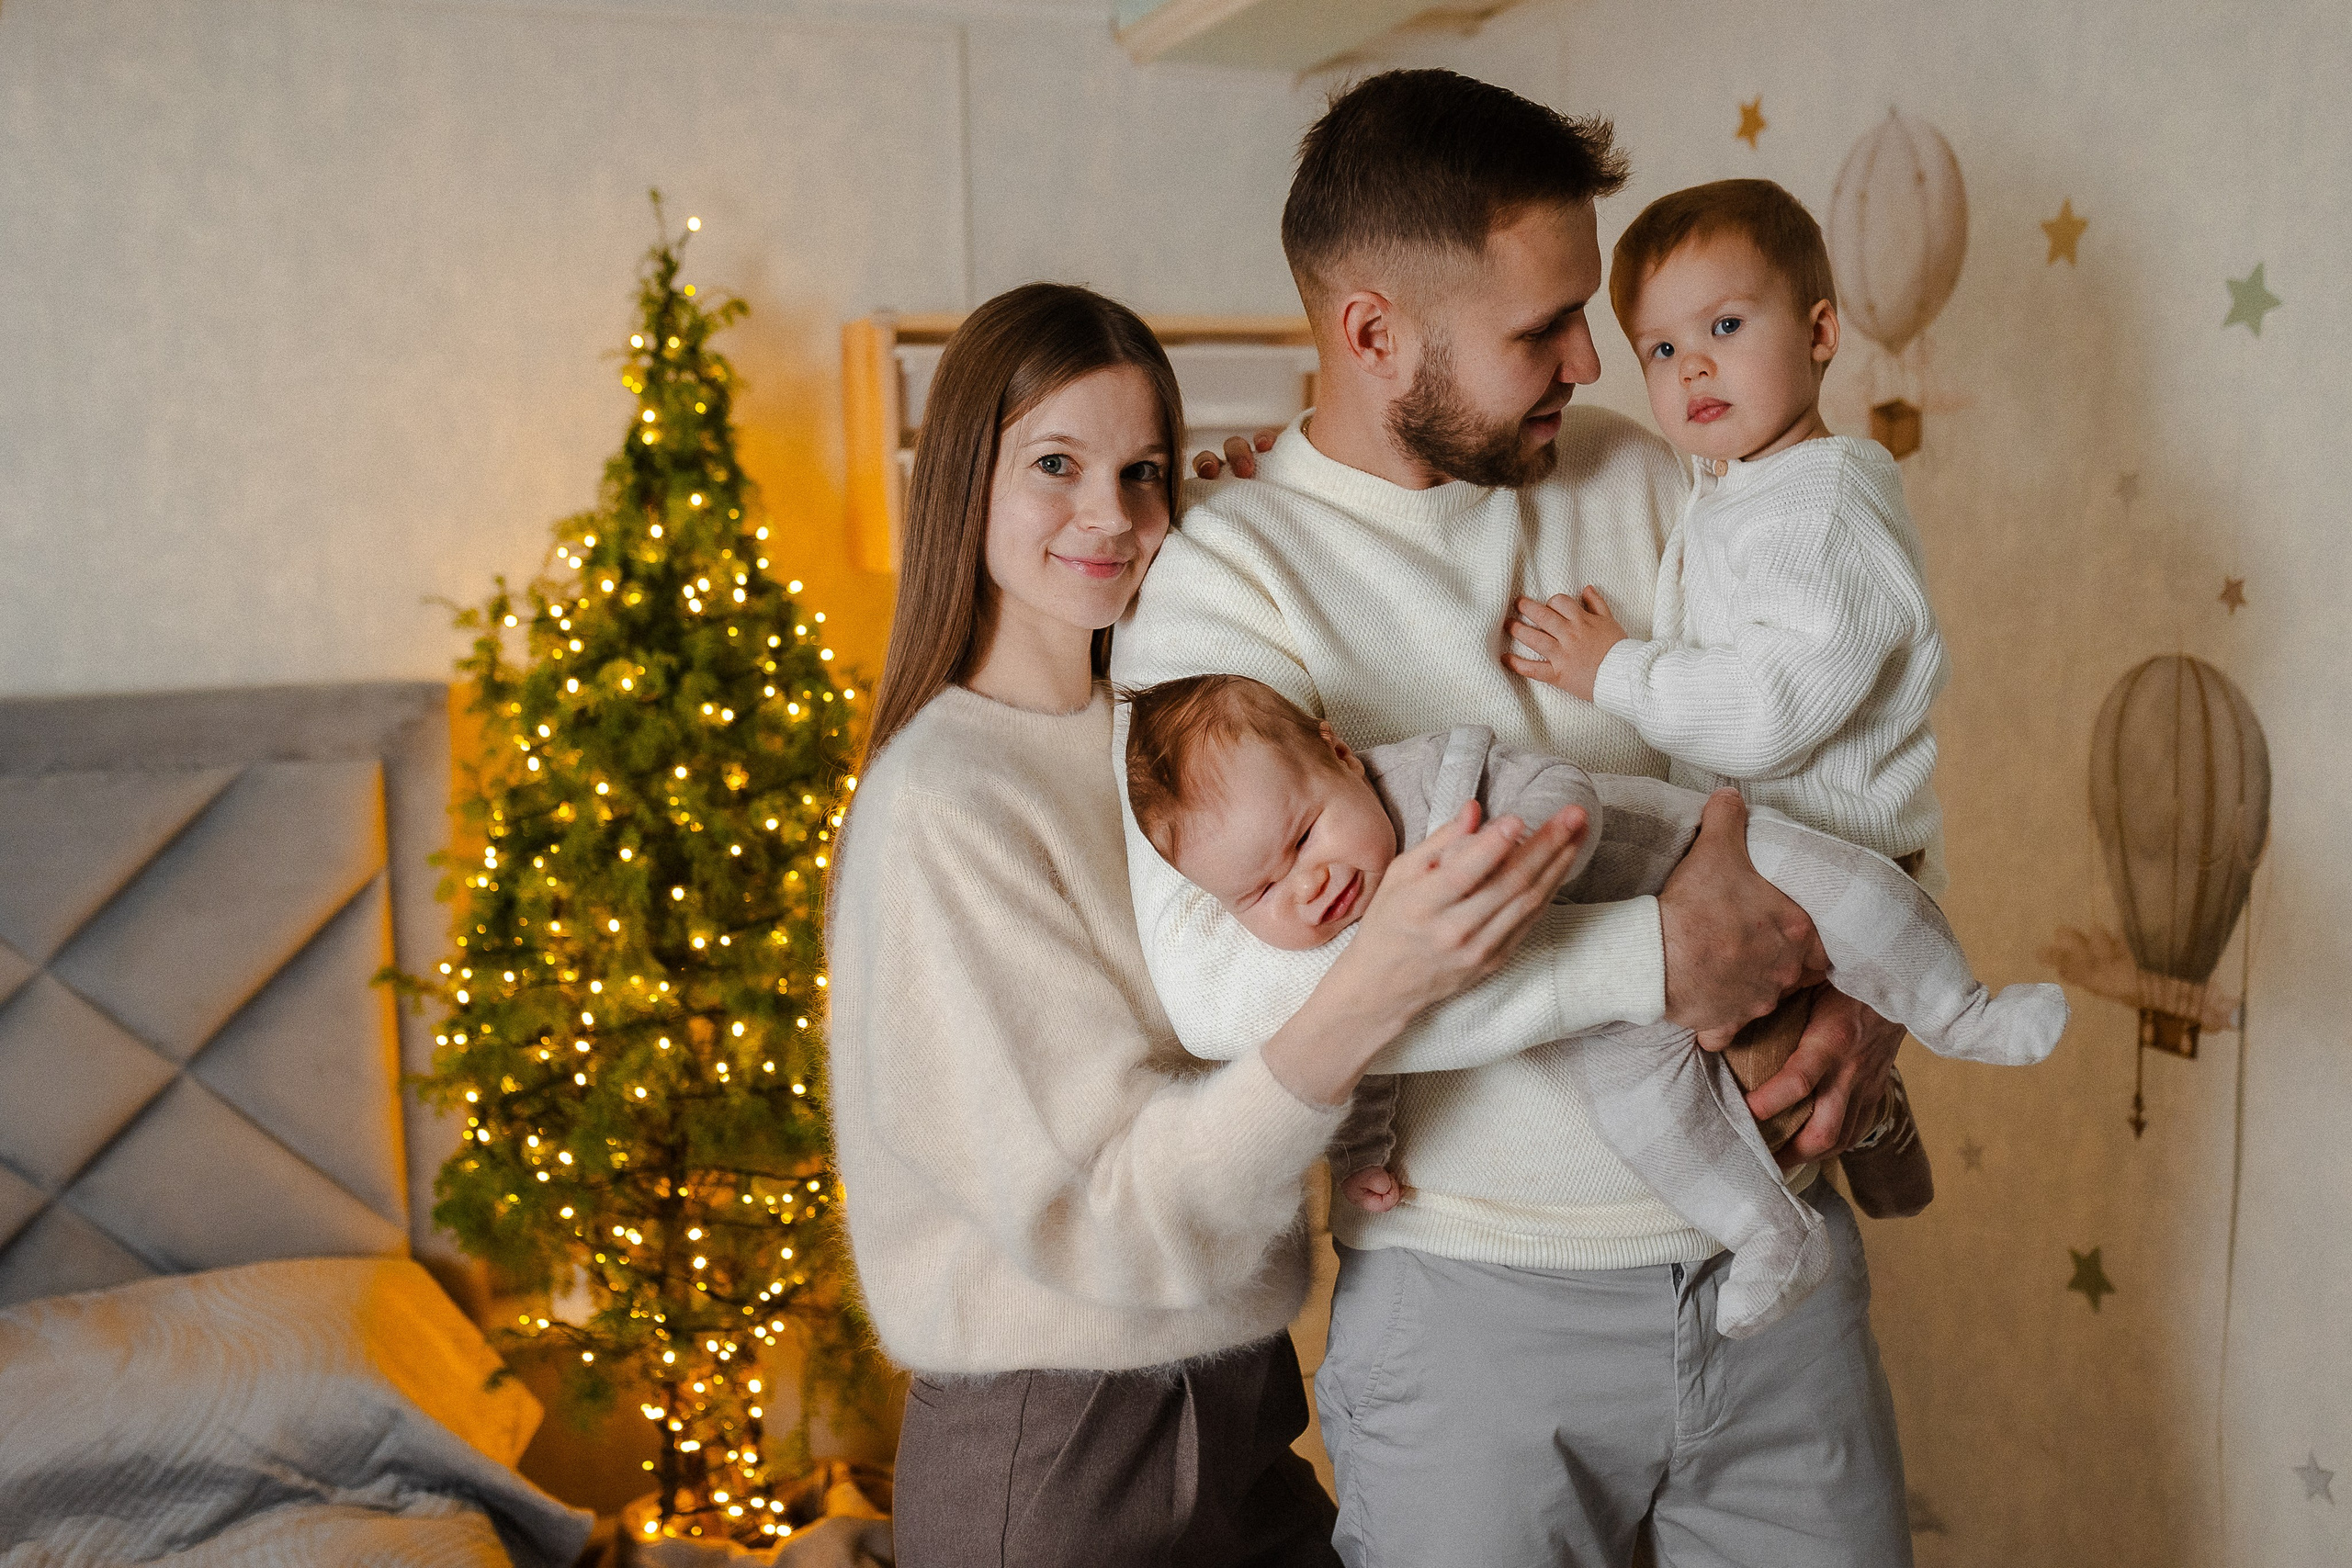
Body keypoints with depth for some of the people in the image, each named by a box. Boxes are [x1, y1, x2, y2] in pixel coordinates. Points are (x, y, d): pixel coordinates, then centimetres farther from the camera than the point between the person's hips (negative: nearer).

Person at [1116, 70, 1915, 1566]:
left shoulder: (1641, 478, 4)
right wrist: (1653, 955, -25)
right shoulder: (1228, 570, -12)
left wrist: (1872, 979, -6)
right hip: (1480, 1291, -4)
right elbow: (1225, 974, -27)